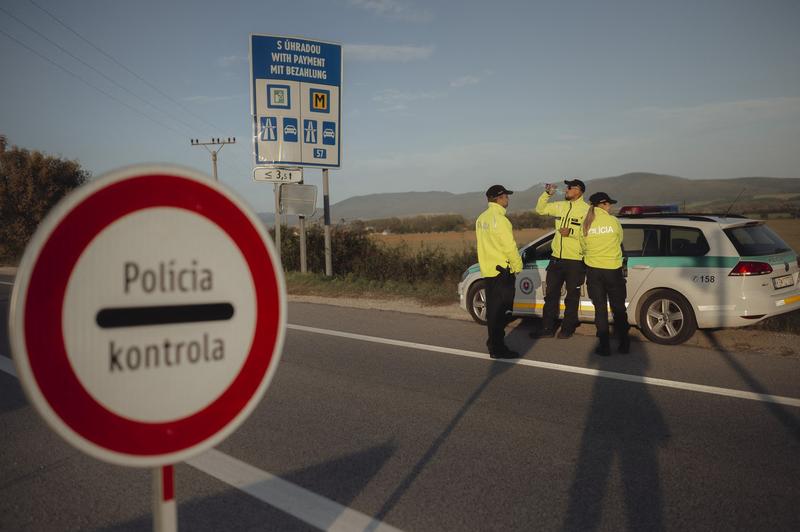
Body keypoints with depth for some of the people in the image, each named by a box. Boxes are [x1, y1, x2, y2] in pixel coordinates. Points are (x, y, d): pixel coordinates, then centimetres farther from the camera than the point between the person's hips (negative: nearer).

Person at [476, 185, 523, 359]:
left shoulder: (481, 219, 11)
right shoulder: (499, 219, -18)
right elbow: (509, 246, -19)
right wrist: (518, 266, -6)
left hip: (488, 270, 9)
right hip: (502, 271, -9)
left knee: (493, 308, 16)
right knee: (501, 311, -4)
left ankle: (493, 341, 26)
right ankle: (498, 348, -1)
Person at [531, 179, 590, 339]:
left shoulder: (586, 210, -11)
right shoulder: (560, 206, 8)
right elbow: (540, 209, 17)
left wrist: (571, 232, -24)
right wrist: (547, 194, 4)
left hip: (575, 261, -6)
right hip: (556, 258, 6)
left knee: (572, 296, 9)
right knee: (551, 294, 9)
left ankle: (568, 328, 21)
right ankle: (547, 328, 16)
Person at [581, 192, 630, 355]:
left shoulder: (585, 225, -2)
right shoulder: (613, 221, -6)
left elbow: (583, 247, 4)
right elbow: (619, 241, 7)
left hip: (593, 270, 1)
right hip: (613, 270, -1)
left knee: (600, 308, 8)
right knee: (618, 308, 12)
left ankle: (604, 346, 7)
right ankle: (624, 344, 18)